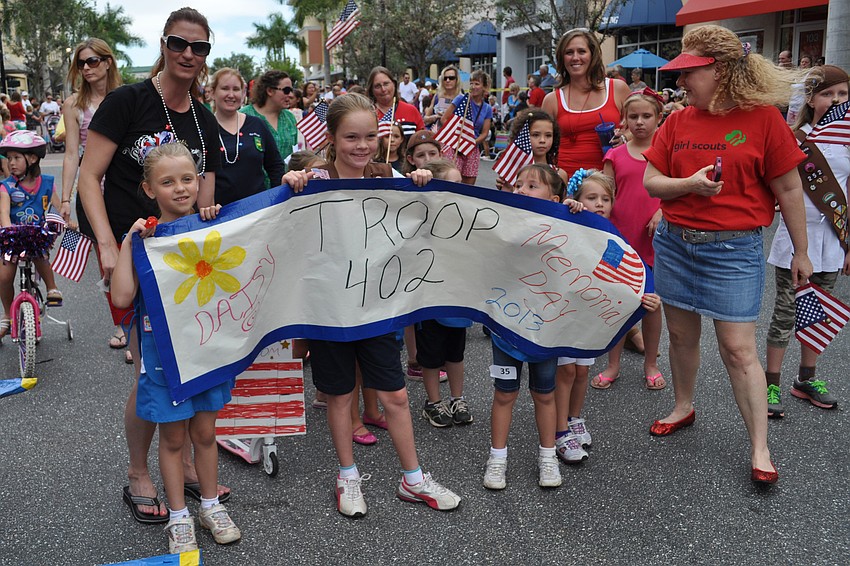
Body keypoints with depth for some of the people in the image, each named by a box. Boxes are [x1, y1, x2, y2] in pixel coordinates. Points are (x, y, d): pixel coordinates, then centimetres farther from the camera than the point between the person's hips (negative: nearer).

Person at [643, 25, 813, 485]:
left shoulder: (763, 117, -8)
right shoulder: (678, 122, 5)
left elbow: (788, 191, -3)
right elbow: (651, 182, 5)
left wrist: (800, 252, 2)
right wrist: (690, 183, -16)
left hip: (733, 248, -4)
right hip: (674, 242, 5)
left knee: (738, 348, -3)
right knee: (681, 334, 15)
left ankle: (759, 449, 9)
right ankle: (684, 407, 38)